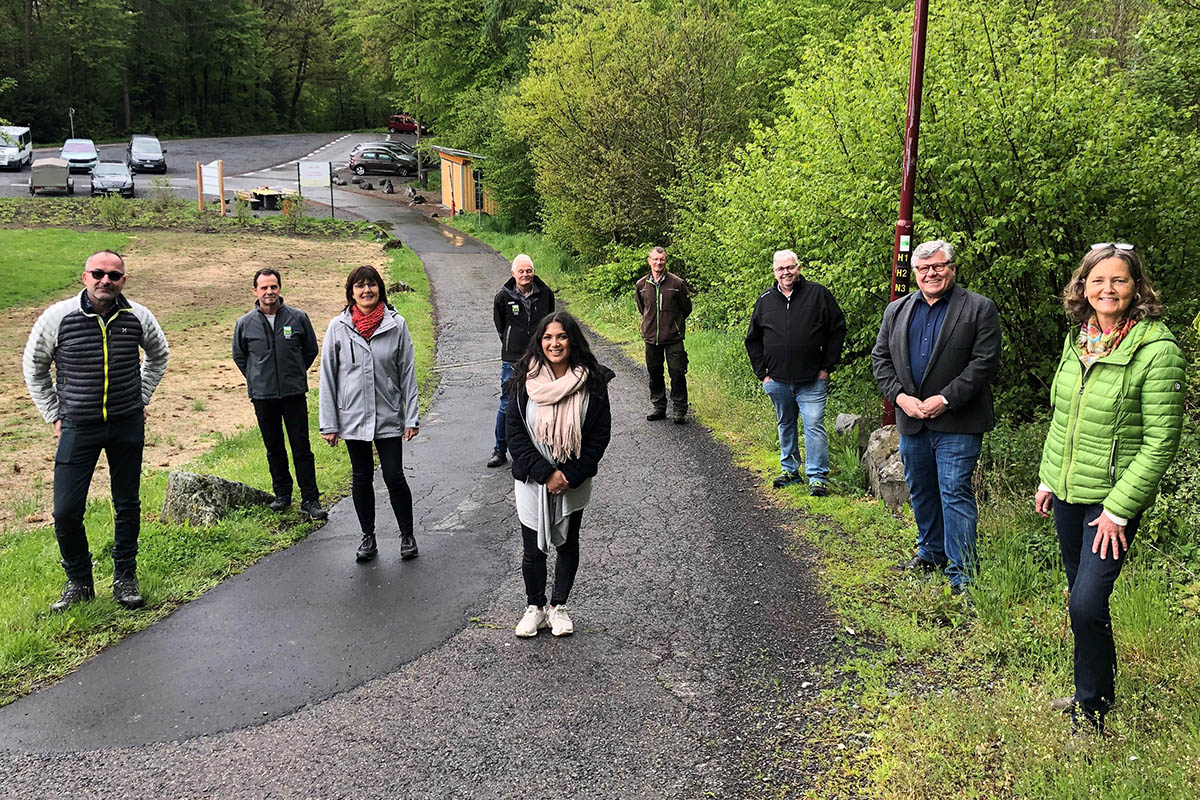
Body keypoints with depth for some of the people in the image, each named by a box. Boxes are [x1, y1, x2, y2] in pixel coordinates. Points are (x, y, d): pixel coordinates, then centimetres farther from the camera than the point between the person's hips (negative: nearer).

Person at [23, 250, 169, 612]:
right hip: (78, 428, -1)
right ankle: (79, 583, 17)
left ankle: (125, 579, 25)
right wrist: (54, 415, 5)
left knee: (127, 506, 10)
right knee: (66, 513, -3)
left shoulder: (138, 317, -3)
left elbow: (158, 354, 19)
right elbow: (34, 366, 8)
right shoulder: (57, 317, -8)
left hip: (127, 426, 2)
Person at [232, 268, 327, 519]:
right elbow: (239, 355, 17)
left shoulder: (298, 318, -2)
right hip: (262, 396, 2)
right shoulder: (245, 324, 0)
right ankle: (283, 494, 24)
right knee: (274, 449, 11)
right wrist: (256, 378, 10)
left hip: (294, 394, -1)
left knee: (302, 448, -1)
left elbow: (311, 349, 12)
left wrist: (296, 373, 9)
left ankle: (310, 500, 3)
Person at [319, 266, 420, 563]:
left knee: (394, 476, 1)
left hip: (389, 416, -1)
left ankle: (407, 535, 20)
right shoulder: (338, 327, -3)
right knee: (361, 477, 12)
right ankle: (368, 538, 26)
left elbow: (407, 373, 0)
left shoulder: (396, 324, -4)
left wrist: (411, 417, -3)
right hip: (353, 416, 1)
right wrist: (329, 424, -3)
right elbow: (328, 377, 0)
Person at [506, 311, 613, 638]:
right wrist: (545, 474, -17)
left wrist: (570, 475, -14)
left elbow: (600, 434, -8)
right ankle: (535, 608, 29)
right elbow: (515, 435, -9)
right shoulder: (524, 381, -9)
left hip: (574, 481, 1)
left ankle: (559, 605, 34)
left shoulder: (593, 381, -10)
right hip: (532, 480, 0)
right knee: (533, 548, 7)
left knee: (568, 543, 15)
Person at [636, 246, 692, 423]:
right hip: (650, 336, 3)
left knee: (677, 374, -2)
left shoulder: (677, 283, -8)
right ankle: (658, 407, 25)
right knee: (654, 373, 11)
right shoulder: (642, 284, 2)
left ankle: (679, 410, 9)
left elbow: (686, 308, 5)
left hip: (673, 337, -3)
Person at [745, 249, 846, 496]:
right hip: (777, 381, 4)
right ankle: (790, 470, 29)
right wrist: (762, 373, 8)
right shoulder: (765, 301, 7)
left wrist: (827, 367, -2)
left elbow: (838, 330, 1)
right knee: (785, 425, 15)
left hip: (812, 380, -4)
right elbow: (753, 339, 15)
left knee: (814, 426, -6)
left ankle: (818, 477, 1)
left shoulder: (819, 294, -1)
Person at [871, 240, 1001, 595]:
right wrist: (900, 396, -6)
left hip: (957, 422, -5)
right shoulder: (896, 310, 11)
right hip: (911, 420, 5)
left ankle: (961, 572, 1)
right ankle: (931, 553, 34)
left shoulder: (979, 308, -4)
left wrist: (945, 399, -16)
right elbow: (880, 358, 9)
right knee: (920, 491, 16)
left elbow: (986, 362, -11)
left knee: (955, 493, -6)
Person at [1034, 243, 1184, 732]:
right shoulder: (1078, 339, 5)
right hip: (1067, 493, 7)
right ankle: (1095, 689, 36)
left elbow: (1161, 441, -16)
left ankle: (1092, 715, 7)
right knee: (1080, 597, 17)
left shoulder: (1156, 348, -16)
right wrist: (1048, 478, 13)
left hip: (1114, 499, -6)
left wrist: (1118, 509, -16)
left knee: (1087, 604, -11)